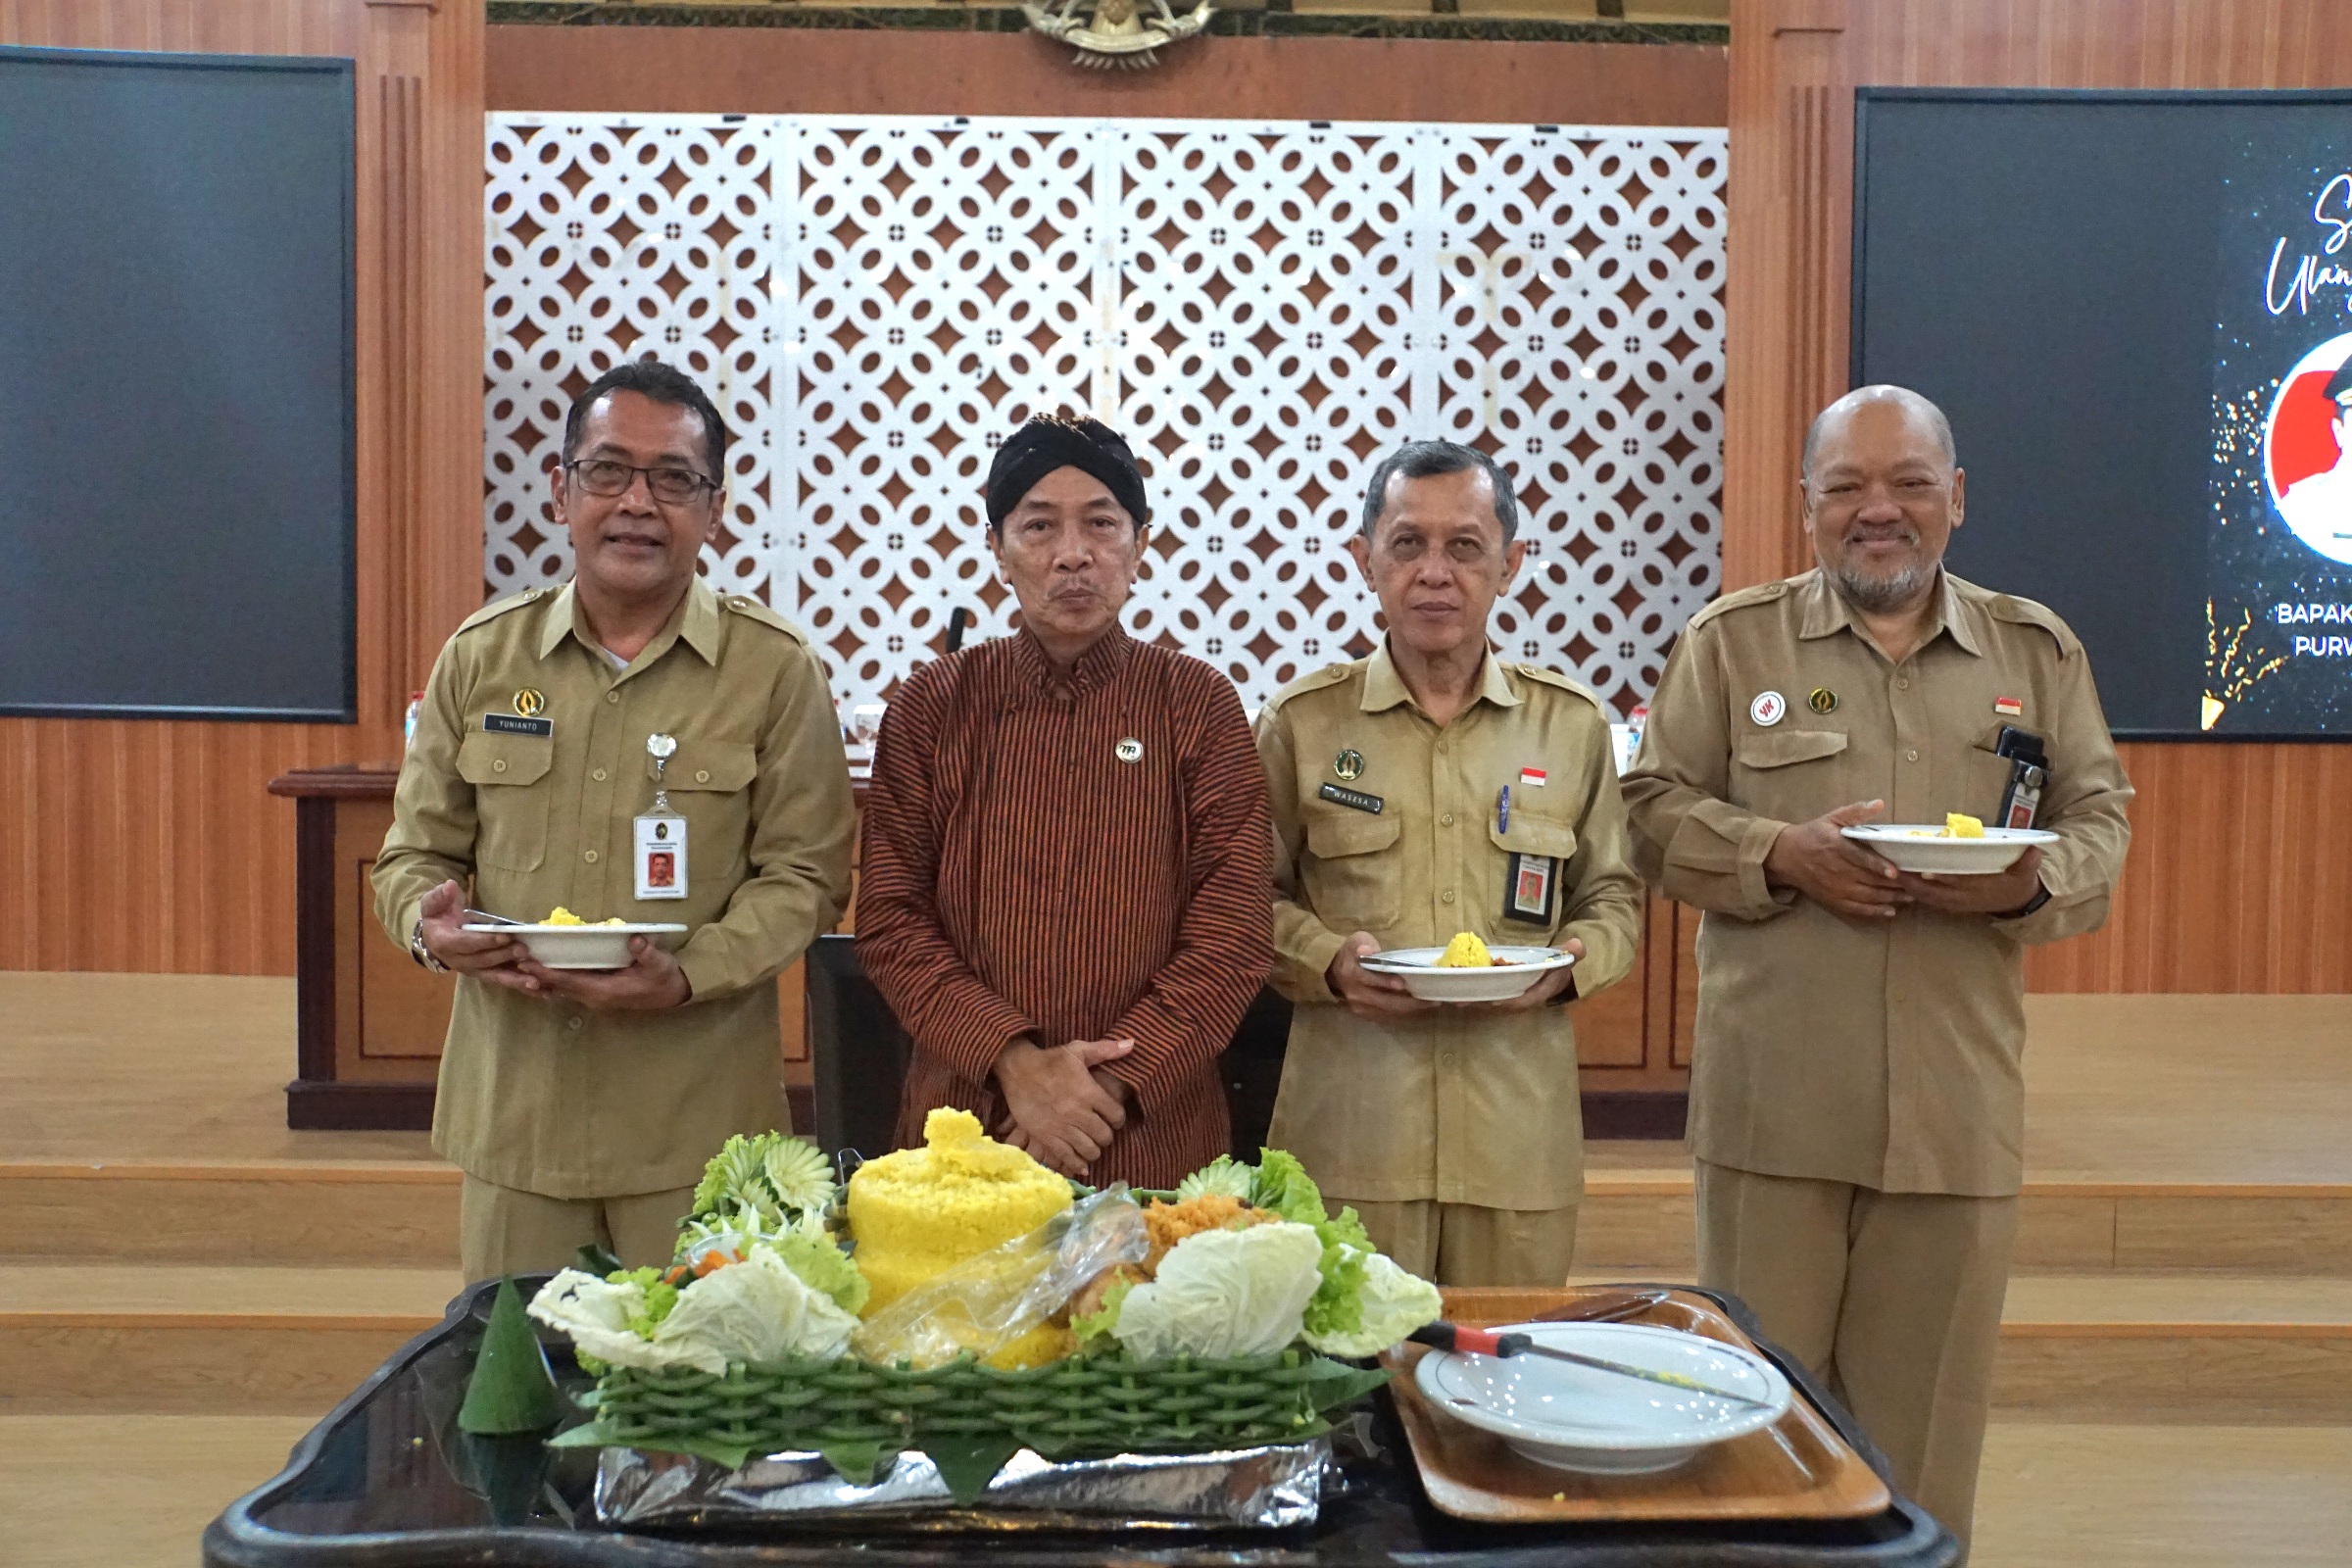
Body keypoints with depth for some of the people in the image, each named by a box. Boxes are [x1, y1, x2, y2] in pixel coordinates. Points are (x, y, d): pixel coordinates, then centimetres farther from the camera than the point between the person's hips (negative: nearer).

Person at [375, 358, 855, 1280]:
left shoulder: (776, 668, -2)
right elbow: (415, 851, 13)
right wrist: (429, 924, -10)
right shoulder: (481, 655, 7)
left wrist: (690, 974, -18)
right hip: (513, 1108, 3)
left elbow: (806, 873, -3)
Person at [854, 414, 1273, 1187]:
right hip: (962, 1120, 1)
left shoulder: (1200, 705, -1)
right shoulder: (929, 705, 2)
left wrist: (1112, 1084, -15)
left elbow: (1233, 935, -6)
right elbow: (890, 919, -2)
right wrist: (1012, 1060, -15)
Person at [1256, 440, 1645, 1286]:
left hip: (1518, 1129, 2)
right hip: (1350, 1126, -1)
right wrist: (1328, 962, -10)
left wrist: (1567, 965, -5)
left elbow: (1613, 898, 15)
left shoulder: (1572, 723, 7)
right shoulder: (1302, 721, 3)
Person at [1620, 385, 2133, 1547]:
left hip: (1959, 1104, 2)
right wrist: (1782, 854, -14)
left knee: (1925, 1406, 10)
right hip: (1774, 1099, -2)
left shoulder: (2037, 649, 12)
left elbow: (2099, 820, 11)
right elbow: (1656, 810, 2)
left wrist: (2032, 882, -10)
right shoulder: (1732, 638, 5)